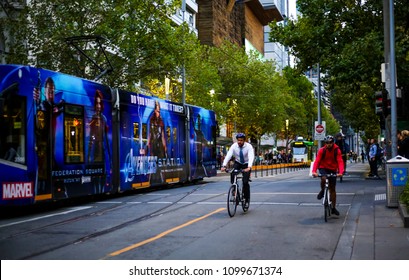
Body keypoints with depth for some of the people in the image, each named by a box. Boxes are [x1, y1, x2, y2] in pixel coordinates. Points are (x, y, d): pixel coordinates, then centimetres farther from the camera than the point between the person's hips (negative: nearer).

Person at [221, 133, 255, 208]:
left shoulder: (249, 146, -23)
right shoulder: (234, 146, -16)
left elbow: (251, 157, -36)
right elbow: (228, 155, -26)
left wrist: (249, 167, -53)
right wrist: (224, 166, -40)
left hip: (246, 165, -2)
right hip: (237, 163, 2)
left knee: (245, 182, -15)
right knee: (232, 174, -27)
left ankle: (246, 200, 4)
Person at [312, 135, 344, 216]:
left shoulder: (337, 150, -12)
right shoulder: (322, 150, -13)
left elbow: (340, 161, -21)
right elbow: (317, 161, -21)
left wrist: (340, 172, -39)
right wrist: (314, 171, -37)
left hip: (332, 170, 1)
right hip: (323, 168, -1)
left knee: (332, 188, 4)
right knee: (323, 179, -34)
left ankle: (333, 208, 15)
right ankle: (322, 191, -1)